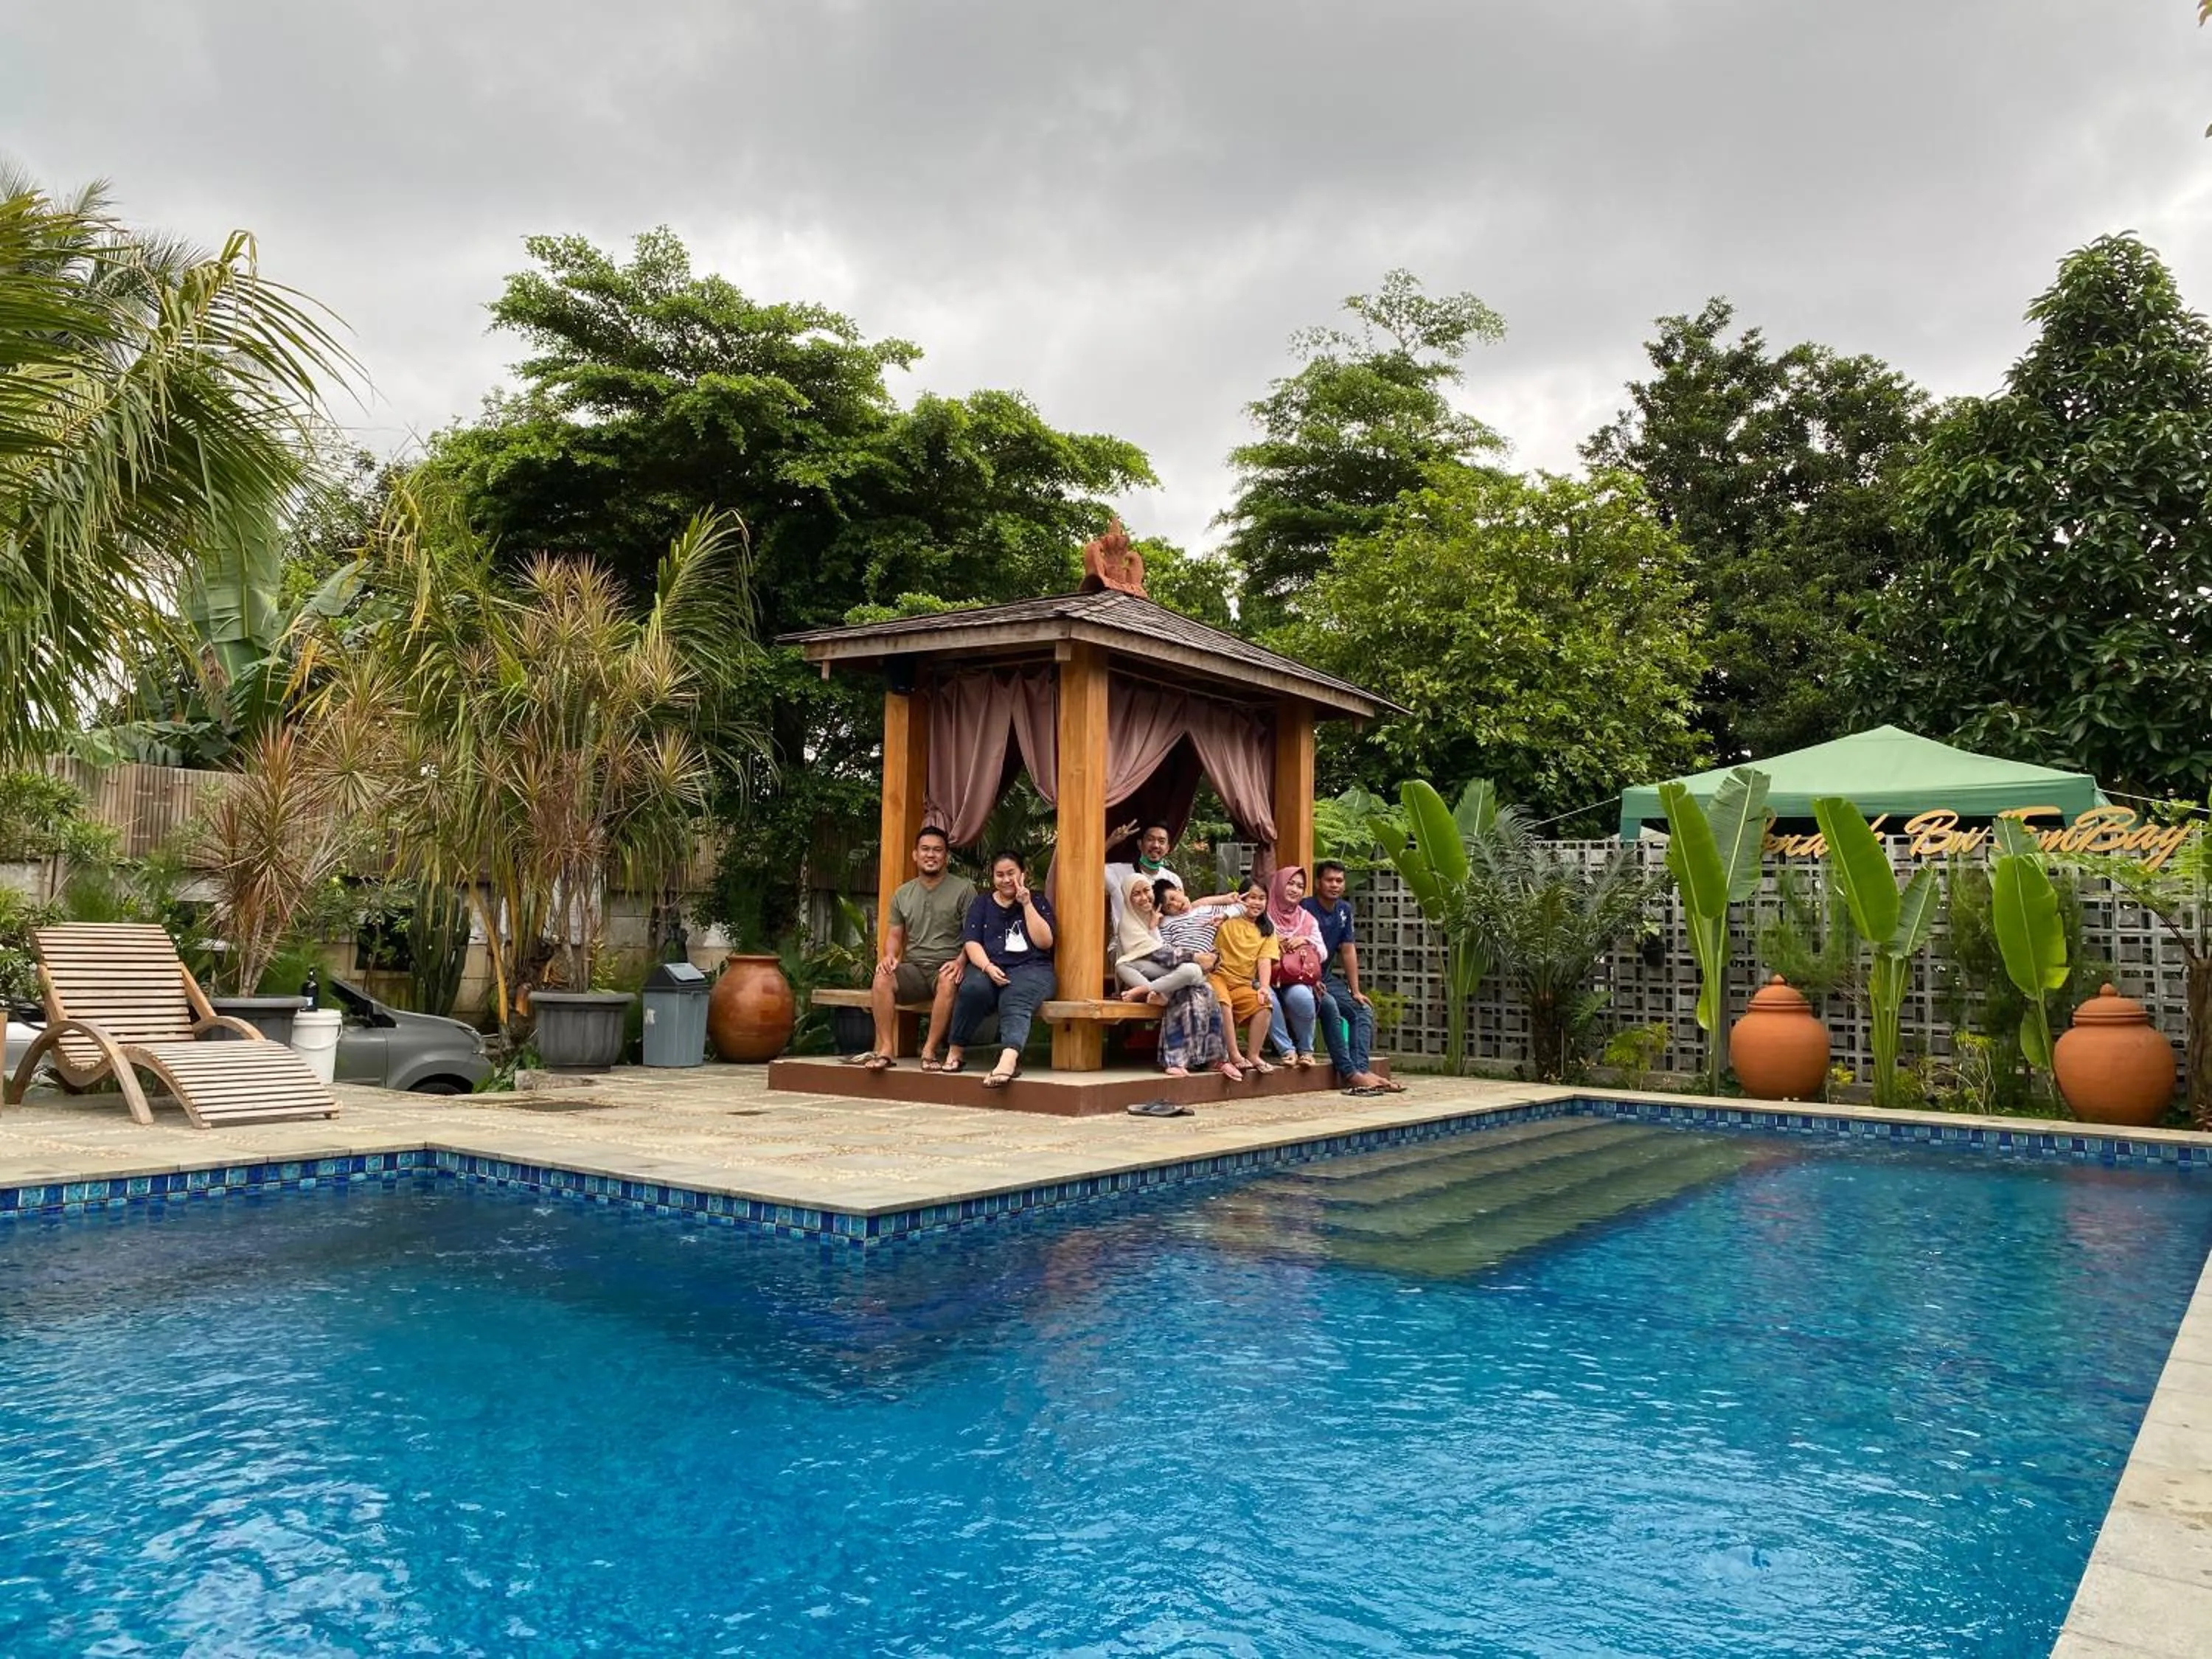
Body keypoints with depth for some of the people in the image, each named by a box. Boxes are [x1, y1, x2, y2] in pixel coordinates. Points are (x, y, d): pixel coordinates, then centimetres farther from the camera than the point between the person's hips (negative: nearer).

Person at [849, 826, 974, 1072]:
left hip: (946, 967, -3)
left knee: (949, 983, -38)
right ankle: (885, 1050, -25)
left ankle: (930, 1050, -29)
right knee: (882, 979, -27)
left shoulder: (964, 889, 2)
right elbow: (895, 935, 18)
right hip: (913, 967, 4)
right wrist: (890, 956, -5)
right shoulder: (903, 894, 16)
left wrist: (960, 961, -21)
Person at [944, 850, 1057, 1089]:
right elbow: (971, 943, 6)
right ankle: (956, 1051, -17)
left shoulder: (1038, 901, 16)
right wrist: (988, 967, -14)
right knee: (973, 989, -34)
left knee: (1015, 1000, -36)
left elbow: (1045, 942, 2)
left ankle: (1009, 1058, -60)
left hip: (1031, 968, -1)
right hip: (988, 967, 2)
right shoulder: (982, 904, 19)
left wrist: (1027, 904, -2)